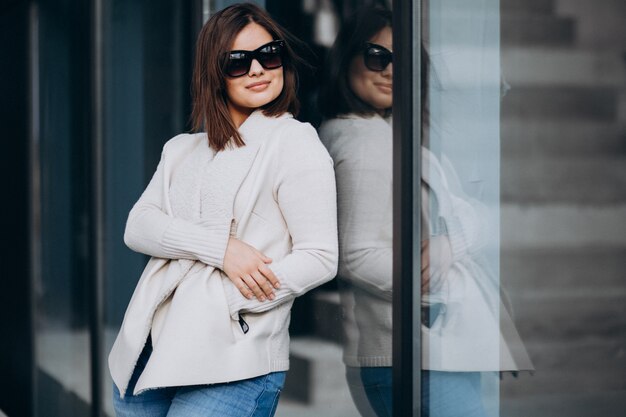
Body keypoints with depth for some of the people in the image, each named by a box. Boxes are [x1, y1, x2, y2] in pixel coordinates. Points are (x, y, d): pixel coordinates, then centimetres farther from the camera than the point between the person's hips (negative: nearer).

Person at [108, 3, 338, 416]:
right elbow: (138, 227, 3)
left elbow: (320, 257, -8)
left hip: (234, 363, -6)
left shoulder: (295, 143, -1)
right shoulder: (182, 150, 18)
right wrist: (220, 247, -14)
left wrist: (225, 302, -16)